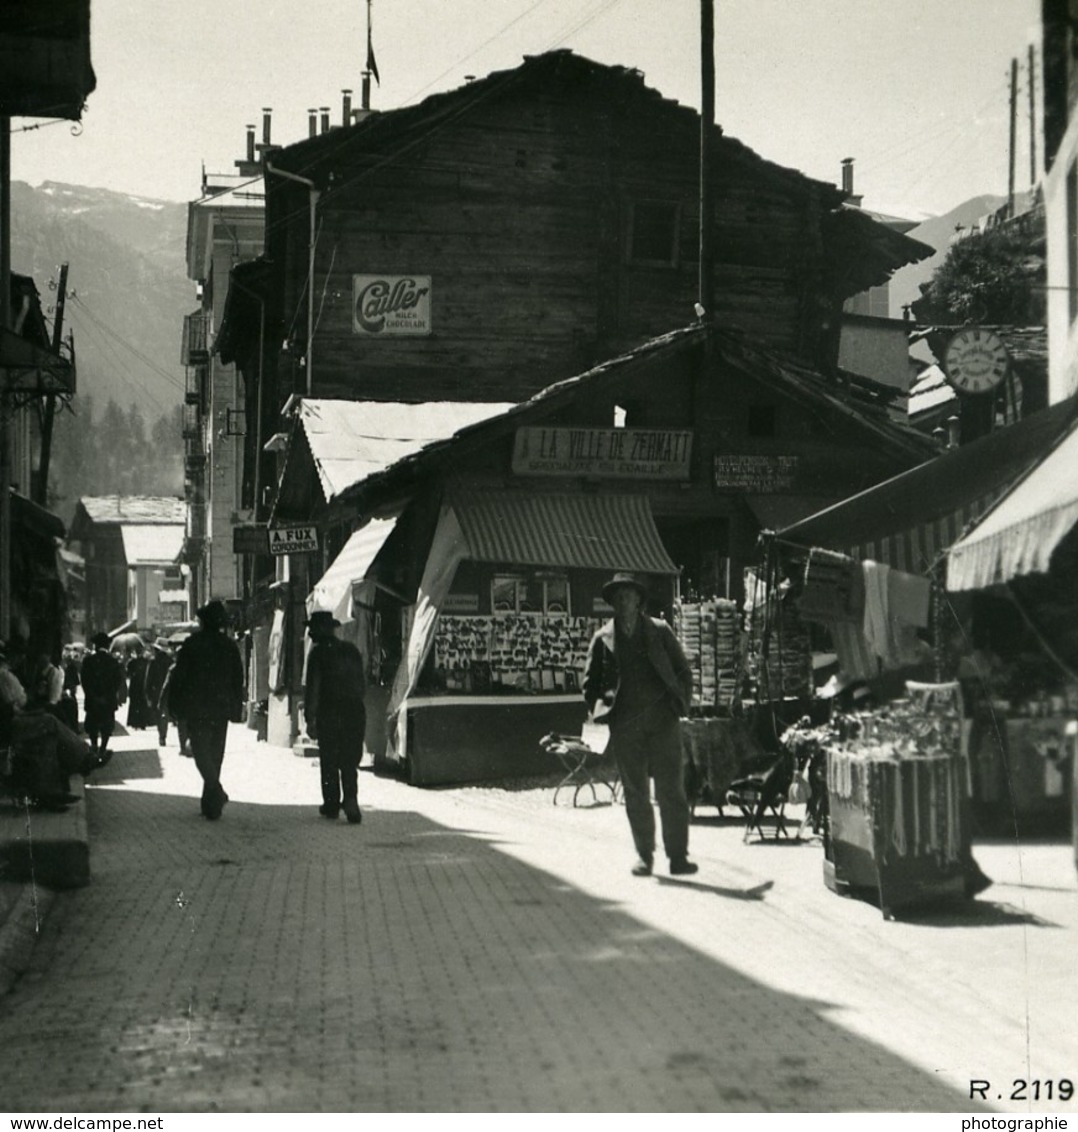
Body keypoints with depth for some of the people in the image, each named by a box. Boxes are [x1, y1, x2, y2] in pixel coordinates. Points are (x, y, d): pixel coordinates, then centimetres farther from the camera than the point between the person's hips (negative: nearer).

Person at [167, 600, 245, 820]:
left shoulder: (191, 644, -7)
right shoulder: (230, 646, 5)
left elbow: (178, 677, -6)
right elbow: (238, 679, 8)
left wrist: (175, 706, 2)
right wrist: (236, 708, 14)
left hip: (197, 709, -4)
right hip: (221, 708, 4)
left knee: (201, 752, -2)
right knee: (215, 755, 11)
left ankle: (217, 791, -24)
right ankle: (211, 804, 15)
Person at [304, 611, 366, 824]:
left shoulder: (319, 652, -6)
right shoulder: (351, 650, 10)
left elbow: (313, 688, -11)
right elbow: (362, 684, 15)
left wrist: (310, 719, -10)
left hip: (329, 712, -4)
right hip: (355, 711, 4)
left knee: (329, 761, 8)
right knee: (350, 762, 6)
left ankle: (332, 804, 13)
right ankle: (350, 800, -12)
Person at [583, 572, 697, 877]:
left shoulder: (659, 631, 9)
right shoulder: (603, 639, 8)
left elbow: (683, 672, 12)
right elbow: (590, 682, 14)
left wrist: (680, 705, 2)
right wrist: (601, 714, 3)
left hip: (662, 719, -1)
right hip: (624, 724, 1)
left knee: (671, 790, -5)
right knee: (635, 794, 4)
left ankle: (678, 855, -2)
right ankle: (644, 856, 12)